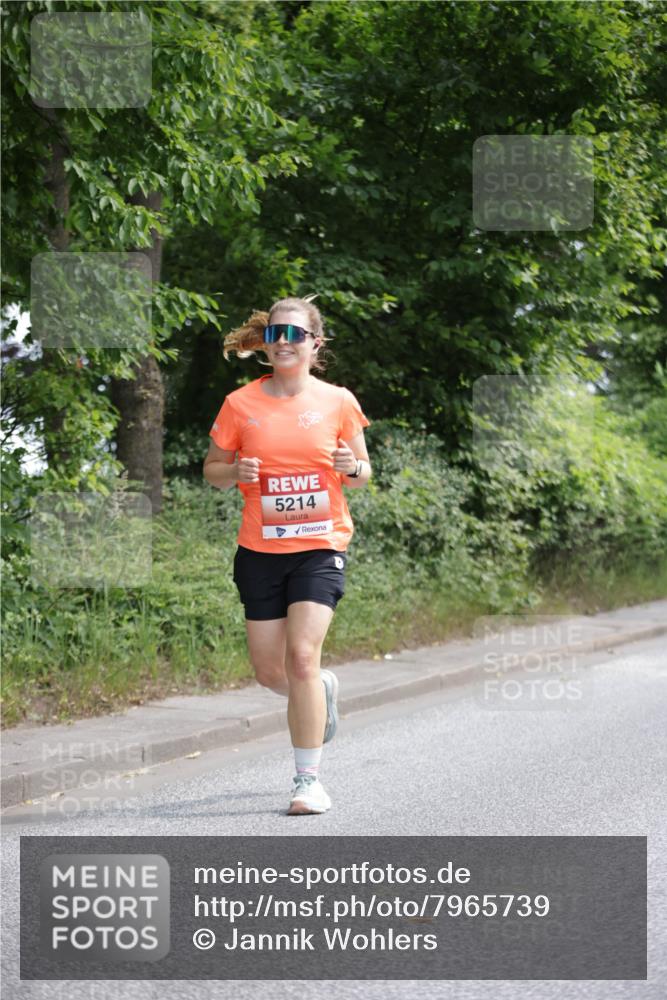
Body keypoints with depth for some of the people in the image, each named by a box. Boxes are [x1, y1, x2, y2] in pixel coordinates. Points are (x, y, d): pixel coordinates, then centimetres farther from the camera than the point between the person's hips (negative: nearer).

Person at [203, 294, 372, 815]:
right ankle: (323, 689, 41)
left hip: (321, 546, -2)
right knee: (269, 671, 5)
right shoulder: (241, 404, 0)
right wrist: (235, 471, -13)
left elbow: (362, 472, 10)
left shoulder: (338, 401, 0)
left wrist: (352, 467, -13)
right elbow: (212, 469, 9)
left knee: (302, 656, -16)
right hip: (259, 551, 2)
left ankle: (309, 778, -5)